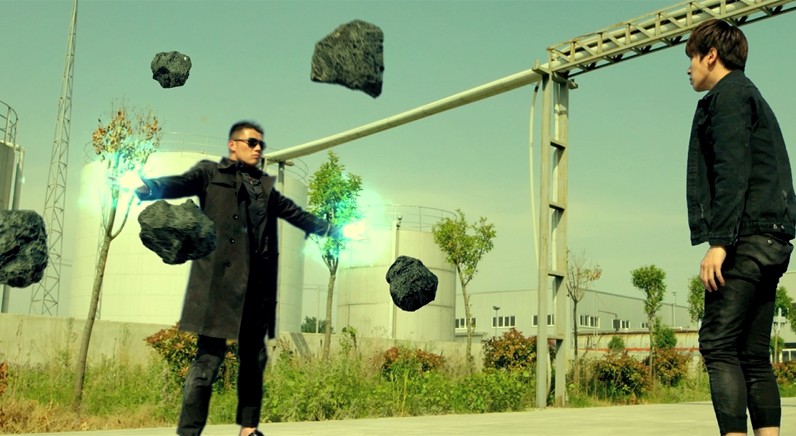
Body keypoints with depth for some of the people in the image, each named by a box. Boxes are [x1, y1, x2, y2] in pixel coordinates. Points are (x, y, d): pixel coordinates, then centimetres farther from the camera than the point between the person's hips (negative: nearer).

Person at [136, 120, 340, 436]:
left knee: (254, 356, 9)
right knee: (210, 354, -10)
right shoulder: (211, 172, 9)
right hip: (219, 278, -6)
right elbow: (181, 183, -10)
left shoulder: (265, 185, 25)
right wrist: (151, 187, -32)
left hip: (258, 281, 6)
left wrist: (332, 230, 38)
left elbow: (295, 213, 34)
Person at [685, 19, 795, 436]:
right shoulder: (753, 98, 28)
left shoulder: (728, 94, -1)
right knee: (754, 355, 8)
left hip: (745, 240, -10)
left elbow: (732, 172, -16)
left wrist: (718, 242, -21)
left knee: (718, 346, -12)